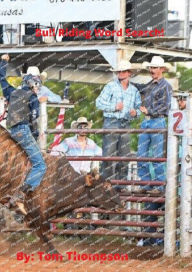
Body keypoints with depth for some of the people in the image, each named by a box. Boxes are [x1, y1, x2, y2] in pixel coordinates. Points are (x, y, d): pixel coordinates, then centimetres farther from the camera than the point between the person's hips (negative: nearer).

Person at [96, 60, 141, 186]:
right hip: (111, 122, -4)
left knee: (124, 156, 3)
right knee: (108, 154, -9)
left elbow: (138, 107, 20)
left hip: (126, 124, 4)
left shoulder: (134, 90, 15)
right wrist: (114, 107, -11)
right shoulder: (111, 86, 4)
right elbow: (99, 103, -2)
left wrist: (135, 112, -3)